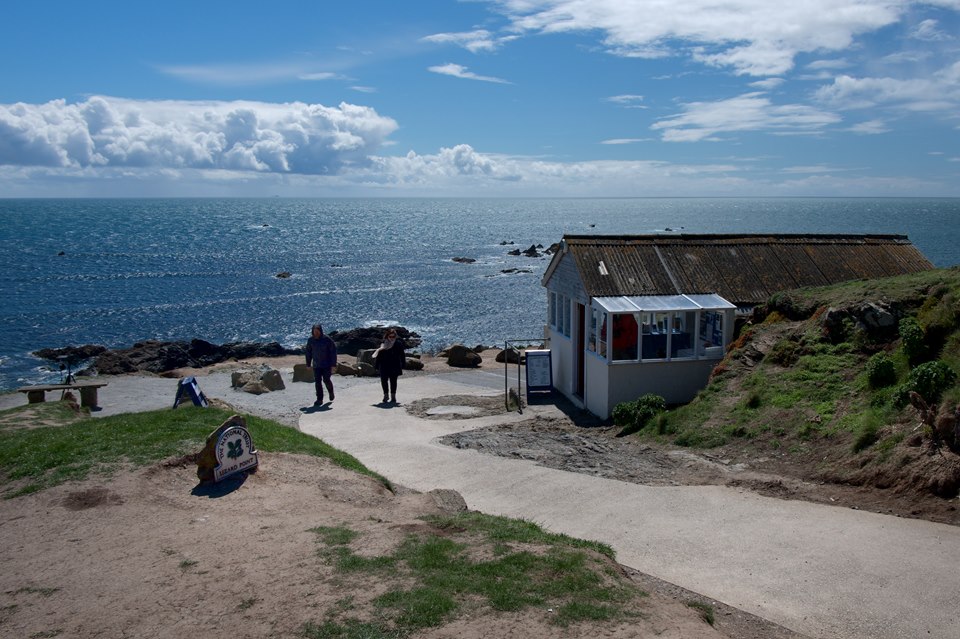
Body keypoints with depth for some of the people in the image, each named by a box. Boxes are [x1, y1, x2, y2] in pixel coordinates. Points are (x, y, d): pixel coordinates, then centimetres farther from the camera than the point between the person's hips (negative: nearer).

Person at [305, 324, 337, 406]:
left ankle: (331, 391, 26)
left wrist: (333, 365, -13)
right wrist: (308, 364, 8)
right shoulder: (311, 340, -2)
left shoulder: (327, 340, -12)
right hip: (316, 365, 3)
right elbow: (308, 352, 9)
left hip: (327, 364, -3)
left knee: (326, 380, -5)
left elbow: (333, 352, -9)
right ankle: (319, 399, 3)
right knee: (317, 382, -2)